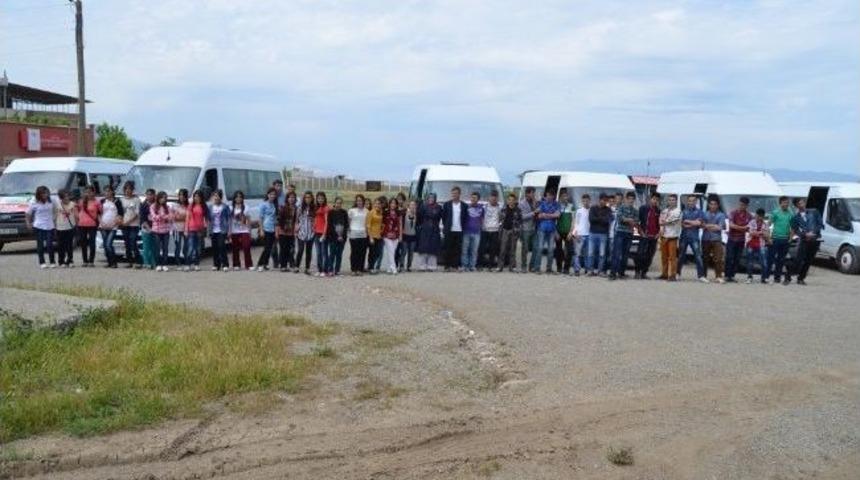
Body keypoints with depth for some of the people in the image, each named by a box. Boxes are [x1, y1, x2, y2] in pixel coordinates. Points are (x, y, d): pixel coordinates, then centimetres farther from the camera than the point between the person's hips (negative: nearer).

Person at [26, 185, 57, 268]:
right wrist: (29, 223, -1)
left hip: (50, 226, 1)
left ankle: (52, 262, 7)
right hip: (38, 226, -1)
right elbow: (28, 214, 3)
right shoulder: (34, 203, -4)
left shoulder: (51, 202, 2)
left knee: (49, 244, -3)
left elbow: (55, 211, 15)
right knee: (40, 245, 3)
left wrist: (54, 219, 5)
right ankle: (42, 263, 9)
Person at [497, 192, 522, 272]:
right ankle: (500, 266, 0)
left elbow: (520, 221, 5)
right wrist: (500, 228, 2)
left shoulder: (518, 210, 3)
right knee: (502, 249, -3)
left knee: (512, 250, 4)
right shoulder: (504, 209, 6)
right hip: (505, 230, 0)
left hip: (513, 231, 0)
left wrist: (517, 230, -4)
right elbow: (500, 219, 10)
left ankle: (512, 266, 10)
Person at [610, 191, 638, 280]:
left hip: (629, 234, 5)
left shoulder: (635, 211, 15)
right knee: (617, 253, -10)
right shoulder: (620, 207, 2)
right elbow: (619, 217, -12)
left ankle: (621, 272, 11)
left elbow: (636, 222, 7)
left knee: (625, 254, 5)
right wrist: (630, 220, -5)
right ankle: (613, 273, -14)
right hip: (619, 232, -5)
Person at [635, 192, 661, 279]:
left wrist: (659, 233, 4)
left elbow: (661, 223, 16)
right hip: (644, 236, -4)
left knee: (650, 256, 4)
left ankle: (644, 273, 11)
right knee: (641, 254, -9)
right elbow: (637, 221, 0)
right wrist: (641, 232, -6)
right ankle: (638, 272, -1)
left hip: (654, 237, 4)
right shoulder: (643, 208, 2)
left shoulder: (659, 211, 11)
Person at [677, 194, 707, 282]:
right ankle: (677, 273, 18)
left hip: (694, 237, -2)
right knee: (681, 255, 8)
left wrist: (687, 221, -6)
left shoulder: (699, 212, 5)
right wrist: (693, 223, -8)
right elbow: (681, 224, 0)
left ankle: (701, 276, -7)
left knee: (698, 256, -7)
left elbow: (699, 223, -8)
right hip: (684, 236, 2)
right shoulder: (684, 211, 11)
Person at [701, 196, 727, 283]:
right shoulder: (705, 214, 12)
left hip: (716, 239, -2)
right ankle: (704, 276, 12)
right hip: (705, 239, 2)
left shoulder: (721, 215, 6)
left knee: (718, 259, -9)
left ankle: (719, 277, -9)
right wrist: (714, 226, -7)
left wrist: (707, 226, -4)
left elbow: (720, 227, -4)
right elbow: (702, 225, 2)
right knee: (705, 258, 5)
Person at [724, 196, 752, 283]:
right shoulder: (733, 213, -5)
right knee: (729, 258, -4)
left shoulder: (749, 216, 4)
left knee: (737, 259, 3)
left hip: (741, 240, 3)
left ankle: (732, 276, 9)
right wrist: (743, 228, -19)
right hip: (732, 239, -3)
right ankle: (727, 276, 0)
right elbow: (731, 225, -14)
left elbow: (750, 228, 4)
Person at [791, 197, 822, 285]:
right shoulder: (795, 217, 4)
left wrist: (813, 232, -11)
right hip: (804, 241, -2)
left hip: (815, 239, 2)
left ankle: (801, 278, 13)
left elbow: (820, 223, 3)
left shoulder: (814, 212, 7)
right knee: (799, 259, -11)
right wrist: (805, 234, -17)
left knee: (808, 261, 5)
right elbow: (795, 230, -1)